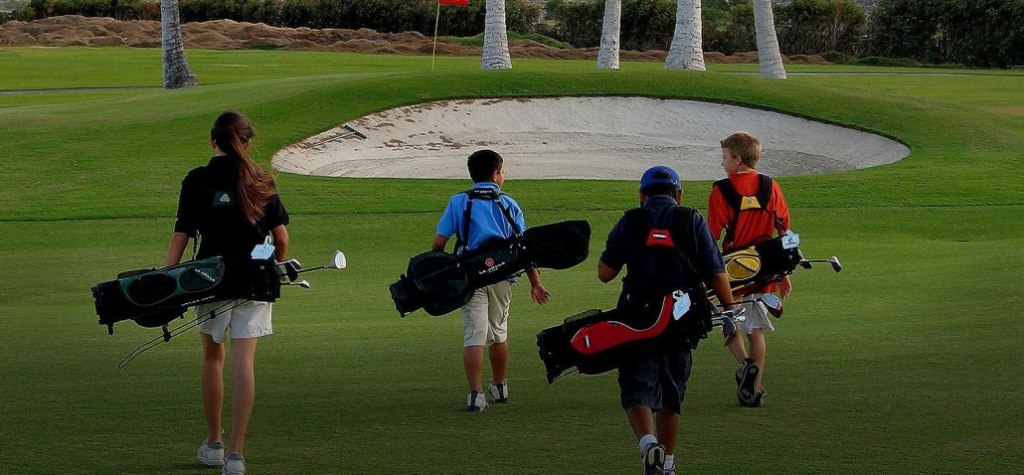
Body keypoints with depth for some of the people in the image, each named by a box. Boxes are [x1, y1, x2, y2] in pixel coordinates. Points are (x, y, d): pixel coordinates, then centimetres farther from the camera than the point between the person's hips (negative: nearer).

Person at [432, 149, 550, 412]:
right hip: (501, 277, 2)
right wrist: (535, 282, 8)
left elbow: (438, 243, -3)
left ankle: (476, 394, -16)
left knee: (474, 336, -5)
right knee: (499, 333, 19)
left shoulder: (459, 202, 3)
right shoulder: (509, 205, 6)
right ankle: (499, 387, 35)